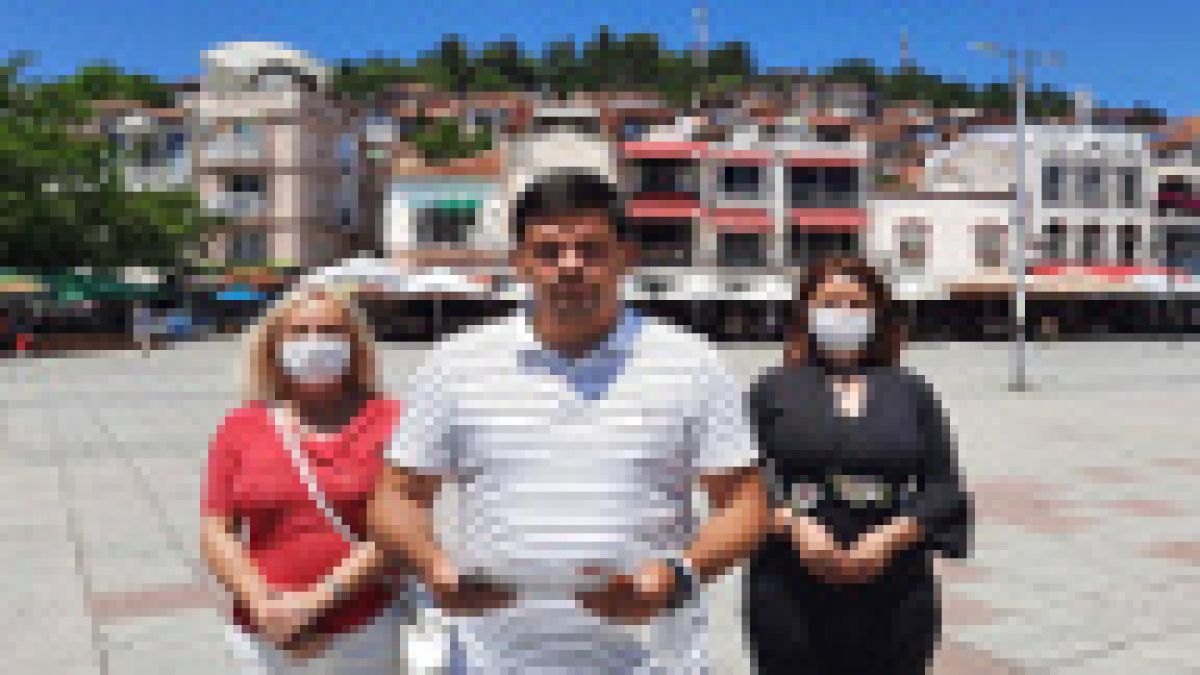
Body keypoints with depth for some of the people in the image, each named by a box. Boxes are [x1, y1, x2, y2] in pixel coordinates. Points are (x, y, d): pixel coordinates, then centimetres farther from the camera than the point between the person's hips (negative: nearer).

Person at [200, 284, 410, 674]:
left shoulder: (386, 420, -5)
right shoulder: (241, 427, 3)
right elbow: (215, 531, 1)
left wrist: (317, 600, -18)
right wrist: (263, 605, -13)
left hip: (364, 635, -2)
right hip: (267, 641, 2)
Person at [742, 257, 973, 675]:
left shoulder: (910, 392, 10)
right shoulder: (774, 390, 6)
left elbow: (944, 487, 4)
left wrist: (893, 536, -11)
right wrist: (791, 523, -17)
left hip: (895, 598, 2)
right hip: (793, 599, -1)